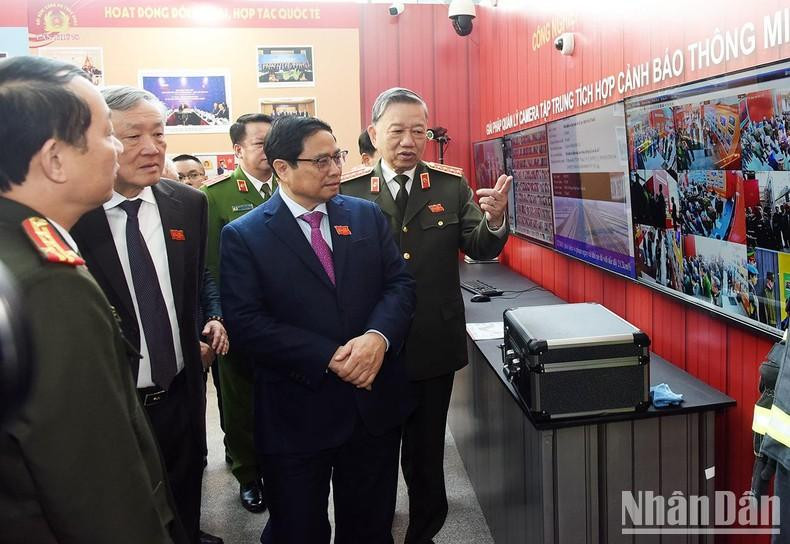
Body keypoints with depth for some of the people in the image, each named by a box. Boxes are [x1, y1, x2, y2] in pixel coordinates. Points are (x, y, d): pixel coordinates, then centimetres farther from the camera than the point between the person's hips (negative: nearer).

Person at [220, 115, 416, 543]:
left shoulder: (367, 215, 5)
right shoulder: (243, 235, -7)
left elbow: (400, 283, 1)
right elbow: (246, 324, -14)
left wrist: (377, 336, -19)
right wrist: (329, 358, -20)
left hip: (375, 402, 3)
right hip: (296, 415, -3)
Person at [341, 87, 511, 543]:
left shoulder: (452, 185, -1)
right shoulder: (349, 191, -5)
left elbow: (482, 249, -6)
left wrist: (495, 219, -27)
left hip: (435, 346, 1)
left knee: (427, 453, 16)